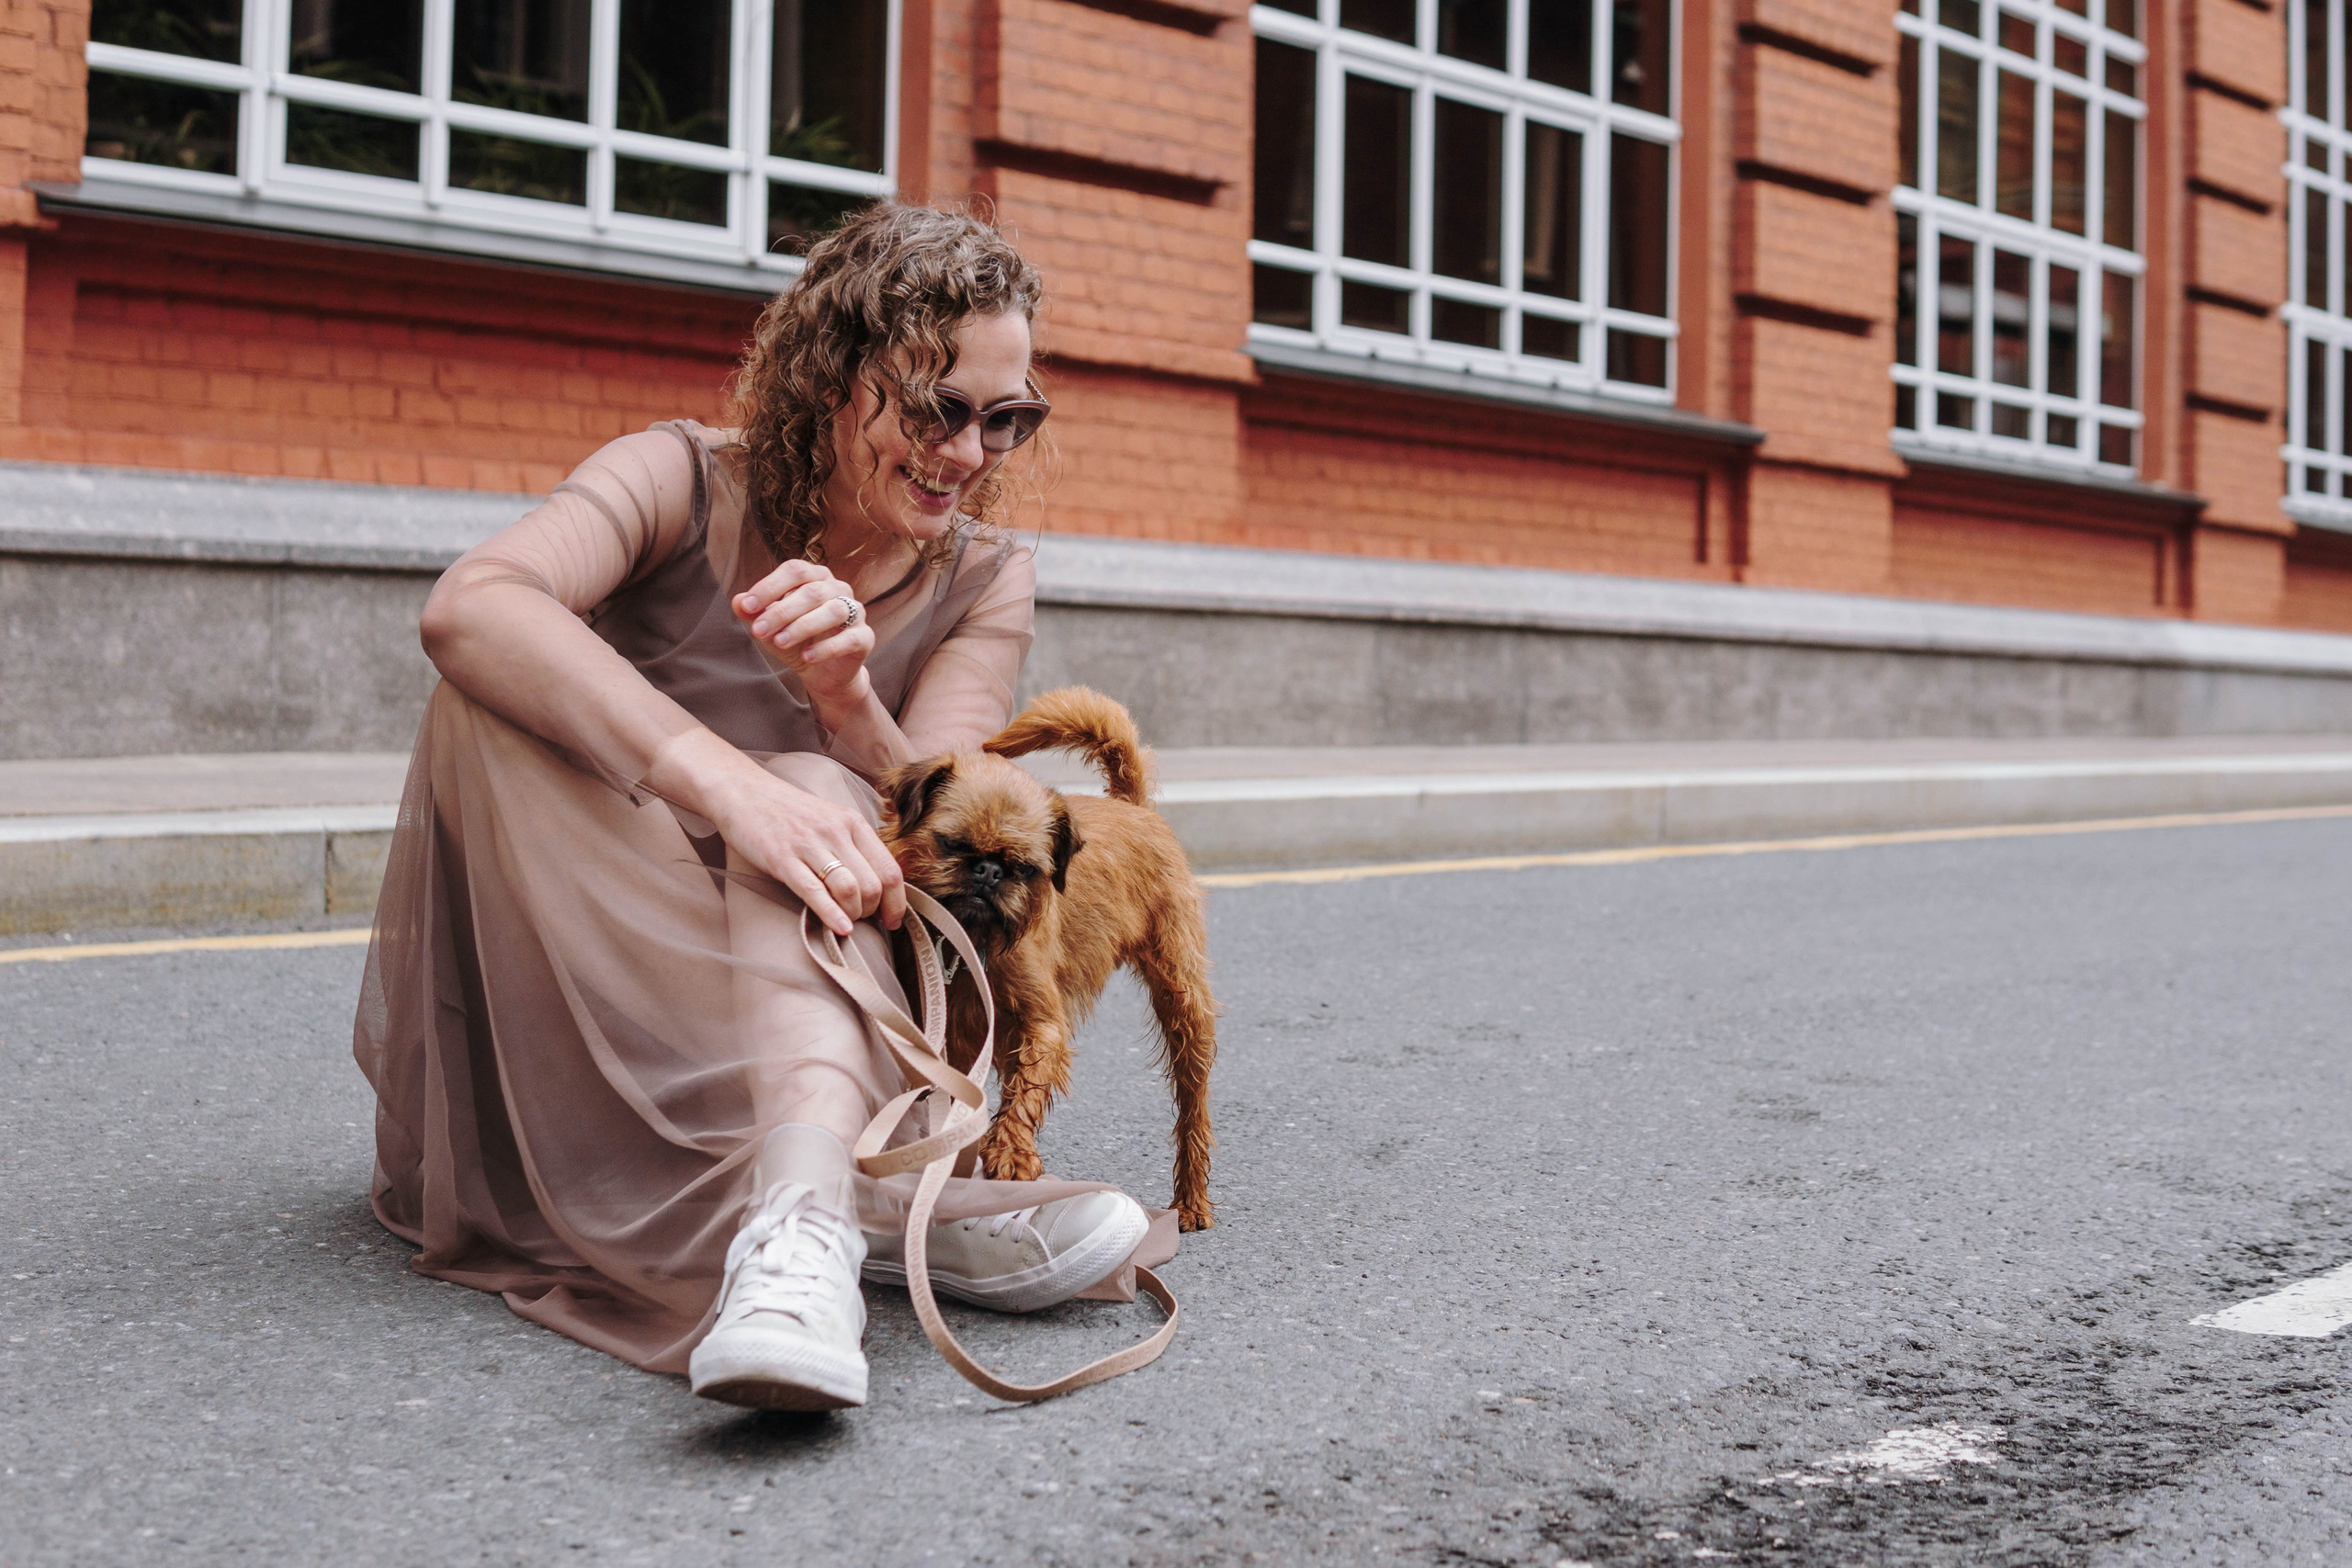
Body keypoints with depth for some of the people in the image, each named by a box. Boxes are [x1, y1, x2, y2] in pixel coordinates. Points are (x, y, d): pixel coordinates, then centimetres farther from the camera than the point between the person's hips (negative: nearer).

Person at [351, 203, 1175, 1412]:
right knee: (505, 688, -29)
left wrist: (849, 702, -35)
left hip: (788, 993, 1)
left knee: (814, 797, -29)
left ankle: (800, 1219, -57)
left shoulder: (983, 582, 0)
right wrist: (723, 779, -45)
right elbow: (468, 606, -31)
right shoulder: (684, 483, -9)